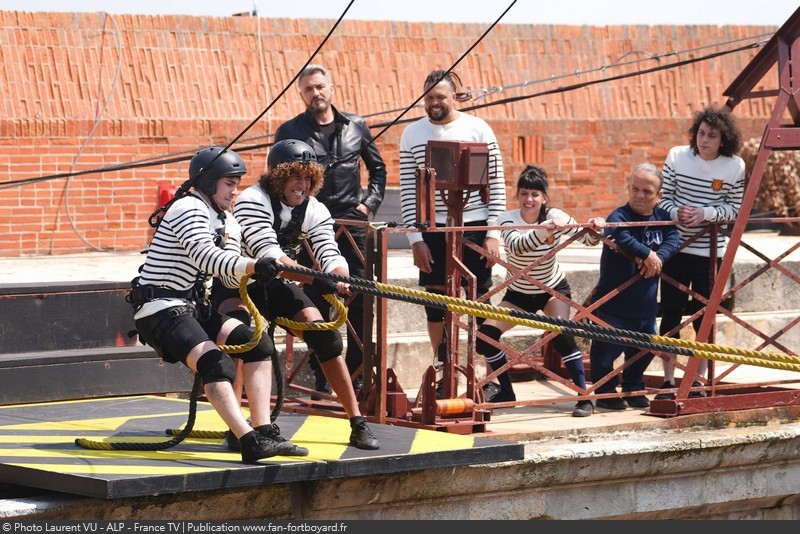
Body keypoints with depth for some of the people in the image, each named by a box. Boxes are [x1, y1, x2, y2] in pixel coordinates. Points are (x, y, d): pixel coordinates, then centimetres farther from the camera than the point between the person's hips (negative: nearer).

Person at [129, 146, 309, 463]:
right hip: (161, 310, -9)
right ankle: (251, 442, -40)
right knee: (215, 363, -28)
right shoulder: (188, 209, -12)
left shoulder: (226, 222, 17)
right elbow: (207, 258, -29)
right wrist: (255, 266, -42)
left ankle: (265, 432, -10)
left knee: (257, 342, -6)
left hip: (194, 308, 9)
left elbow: (232, 274, 6)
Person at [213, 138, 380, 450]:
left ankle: (357, 422, -3)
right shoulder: (253, 201, -25)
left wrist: (342, 281, -44)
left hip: (278, 286, 5)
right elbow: (268, 254, -38)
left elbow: (330, 255, -19)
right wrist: (316, 281, -50)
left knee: (324, 336, -12)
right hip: (235, 285, -5)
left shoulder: (315, 211, -7)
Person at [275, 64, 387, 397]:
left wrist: (371, 202, 8)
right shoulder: (290, 131, 3)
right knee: (317, 301, 0)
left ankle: (356, 371, 8)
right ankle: (321, 376, 6)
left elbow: (377, 168, 20)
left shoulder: (356, 127, 10)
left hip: (352, 223, 2)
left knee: (359, 299, 0)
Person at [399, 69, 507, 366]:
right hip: (433, 230, 2)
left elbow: (496, 183, -1)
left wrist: (493, 233, -6)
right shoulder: (412, 134, 3)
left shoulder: (478, 129, -1)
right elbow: (407, 190, 3)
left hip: (475, 228, -2)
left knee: (480, 301, 2)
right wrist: (415, 239, -3)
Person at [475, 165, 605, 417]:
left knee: (562, 336, -25)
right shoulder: (508, 219, -21)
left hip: (553, 289, -1)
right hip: (518, 293, 1)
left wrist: (594, 229, -45)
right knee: (485, 337, -12)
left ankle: (585, 398, -15)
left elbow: (587, 239, -21)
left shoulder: (554, 216, -17)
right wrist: (546, 228, -58)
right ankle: (506, 393, 9)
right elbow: (516, 246, -42)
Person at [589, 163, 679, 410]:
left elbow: (672, 238, -9)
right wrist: (647, 254, -33)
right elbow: (620, 237, -39)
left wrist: (658, 257, -27)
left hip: (646, 304, 7)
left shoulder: (662, 217, 3)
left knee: (644, 350, 18)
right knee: (607, 351, -5)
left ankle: (634, 390, 37)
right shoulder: (619, 217, -18)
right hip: (614, 304, -7)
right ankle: (605, 394, 15)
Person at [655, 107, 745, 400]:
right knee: (671, 314, 2)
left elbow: (734, 209, -2)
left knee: (703, 316, 5)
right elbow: (664, 198, 1)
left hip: (710, 251, 0)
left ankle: (697, 381, 18)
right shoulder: (677, 156, -5)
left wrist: (705, 213, -19)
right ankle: (668, 382, 10)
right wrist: (676, 212, -20)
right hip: (676, 247, 0)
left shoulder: (735, 166, -7)